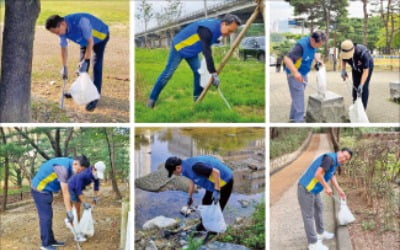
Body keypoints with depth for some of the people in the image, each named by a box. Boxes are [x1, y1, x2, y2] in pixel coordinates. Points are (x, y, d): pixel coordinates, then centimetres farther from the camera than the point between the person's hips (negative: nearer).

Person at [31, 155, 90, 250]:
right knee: (46, 217, -4)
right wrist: (69, 211, -24)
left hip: (45, 189, 10)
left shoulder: (69, 164, -1)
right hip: (40, 189, -10)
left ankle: (51, 241, 23)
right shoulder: (63, 167, -30)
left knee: (48, 216, 14)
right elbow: (65, 192, -28)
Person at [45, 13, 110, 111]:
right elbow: (64, 48, -7)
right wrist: (64, 67, -5)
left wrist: (86, 61, -33)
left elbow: (90, 42, -34)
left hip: (100, 36, -7)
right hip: (85, 40, 7)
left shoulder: (80, 21, -42)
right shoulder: (61, 29, -20)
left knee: (96, 65, -16)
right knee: (82, 64, 10)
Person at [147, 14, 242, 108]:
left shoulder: (218, 26, -9)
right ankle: (152, 99, 5)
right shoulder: (208, 29, -37)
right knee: (168, 73, -4)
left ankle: (198, 99, 7)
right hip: (179, 47, -8)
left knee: (199, 72, -3)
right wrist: (213, 73, -43)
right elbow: (207, 52, -42)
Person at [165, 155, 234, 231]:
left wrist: (217, 191, -30)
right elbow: (192, 180, 17)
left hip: (224, 182, -10)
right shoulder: (187, 166, -3)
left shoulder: (194, 166, -34)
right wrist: (189, 197, 24)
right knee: (206, 202, 21)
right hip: (214, 182, 10)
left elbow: (216, 172, -34)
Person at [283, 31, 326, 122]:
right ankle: (299, 120, -5)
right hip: (294, 74, -9)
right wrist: (295, 72, -47)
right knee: (298, 98, -8)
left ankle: (293, 116, 35)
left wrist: (317, 60, 2)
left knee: (298, 96, 20)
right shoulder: (301, 45, -29)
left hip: (303, 74, 9)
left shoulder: (313, 44, -2)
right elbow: (287, 58, -37)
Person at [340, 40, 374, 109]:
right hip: (355, 68, 5)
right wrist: (343, 70, -22)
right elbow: (343, 60, -2)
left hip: (367, 66, -5)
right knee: (355, 86, 0)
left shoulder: (363, 53, -43)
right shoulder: (345, 51, -28)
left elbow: (366, 71, -40)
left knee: (364, 87, -11)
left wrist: (361, 85, -49)